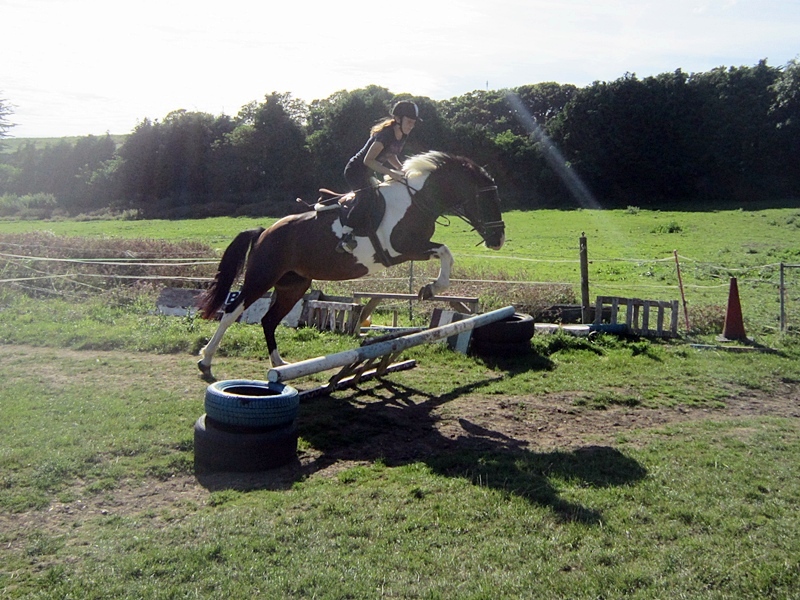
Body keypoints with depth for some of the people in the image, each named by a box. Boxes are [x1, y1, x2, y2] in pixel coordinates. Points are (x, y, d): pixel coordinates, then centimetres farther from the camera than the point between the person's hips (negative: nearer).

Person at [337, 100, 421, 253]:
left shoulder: (402, 136, 0)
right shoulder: (385, 134, -26)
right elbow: (368, 160, -29)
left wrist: (402, 168, -2)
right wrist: (391, 173, -35)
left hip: (368, 174, 10)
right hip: (355, 171, -9)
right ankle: (346, 238, -26)